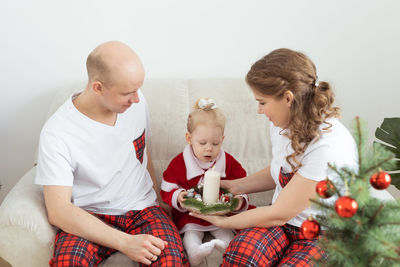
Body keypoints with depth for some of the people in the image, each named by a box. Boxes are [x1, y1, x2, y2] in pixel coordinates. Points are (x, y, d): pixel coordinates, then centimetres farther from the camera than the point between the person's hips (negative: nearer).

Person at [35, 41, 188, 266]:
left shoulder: (136, 101, -2)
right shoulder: (56, 134, -18)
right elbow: (58, 211, -22)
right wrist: (124, 242, -31)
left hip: (142, 208, 2)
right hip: (90, 218, -1)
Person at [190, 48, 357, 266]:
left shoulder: (327, 146, -27)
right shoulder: (281, 123, -1)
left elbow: (278, 214, -19)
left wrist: (224, 221, -7)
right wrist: (233, 186, 12)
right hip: (283, 221, 6)